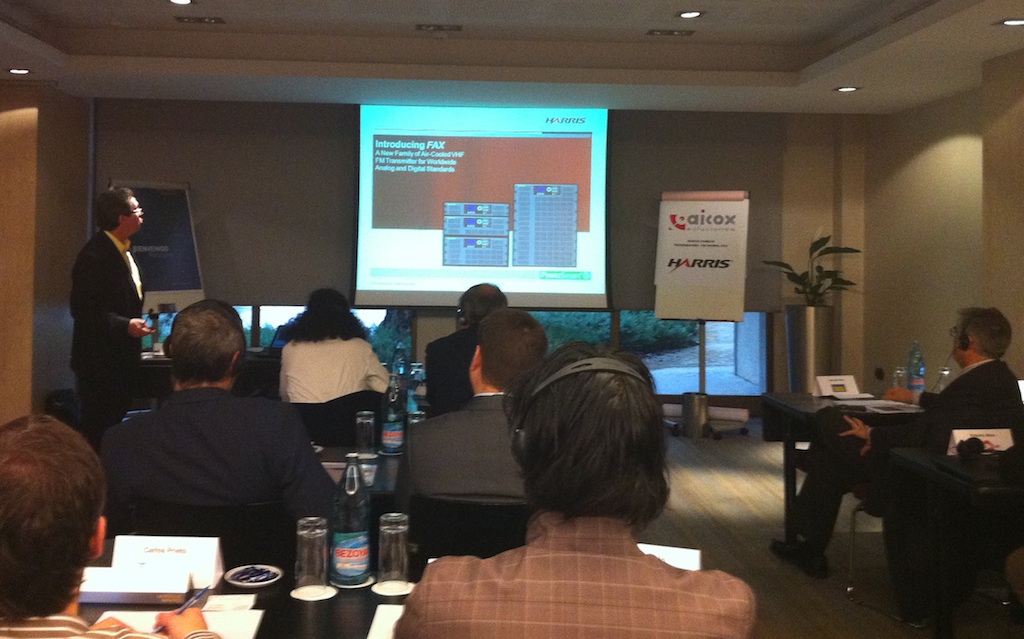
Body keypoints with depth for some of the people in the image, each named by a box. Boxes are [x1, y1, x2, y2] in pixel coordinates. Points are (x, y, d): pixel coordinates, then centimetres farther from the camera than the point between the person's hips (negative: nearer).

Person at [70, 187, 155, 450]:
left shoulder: (123, 250, 12)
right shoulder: (94, 256, -19)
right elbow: (82, 310, -22)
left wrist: (137, 321, 14)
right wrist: (124, 326, -28)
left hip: (122, 358, 9)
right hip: (100, 361, -9)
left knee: (115, 426, 15)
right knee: (98, 429, -2)